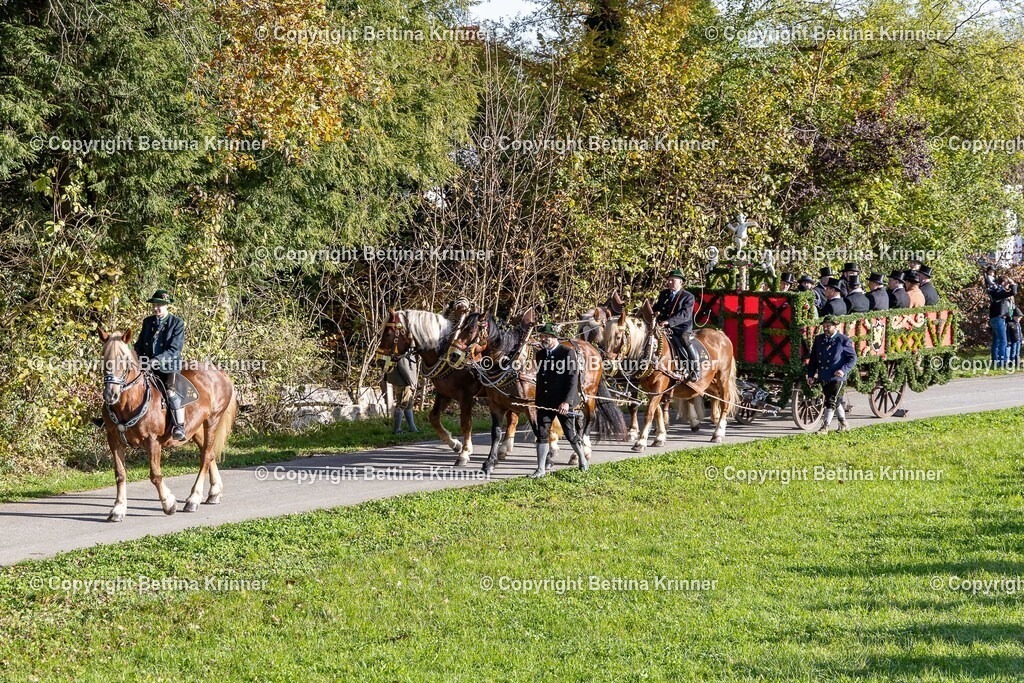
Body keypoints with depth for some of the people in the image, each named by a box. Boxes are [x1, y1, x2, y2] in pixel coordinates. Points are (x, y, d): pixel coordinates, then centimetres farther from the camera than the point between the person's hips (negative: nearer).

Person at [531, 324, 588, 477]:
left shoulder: (568, 352, -10)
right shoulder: (540, 354, 9)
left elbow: (573, 379, -14)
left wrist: (567, 401, -22)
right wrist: (537, 400, 13)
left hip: (563, 403, -5)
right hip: (544, 402, 5)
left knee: (571, 434, 7)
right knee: (542, 434, -1)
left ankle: (582, 460, 29)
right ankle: (541, 469, 2)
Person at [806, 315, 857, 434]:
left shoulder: (843, 340, -6)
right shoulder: (818, 339, 9)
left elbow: (853, 358, -4)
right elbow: (813, 358, 13)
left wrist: (844, 370, -19)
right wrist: (810, 375, 5)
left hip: (837, 378, -6)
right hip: (823, 378, 6)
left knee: (831, 402, -9)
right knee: (836, 401, 17)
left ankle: (825, 426, -5)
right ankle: (843, 422, 32)